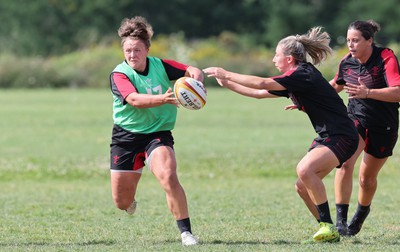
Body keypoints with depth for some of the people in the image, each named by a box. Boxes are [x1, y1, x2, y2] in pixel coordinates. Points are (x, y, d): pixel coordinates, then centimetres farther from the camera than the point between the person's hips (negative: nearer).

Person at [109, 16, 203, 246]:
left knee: (168, 177, -29)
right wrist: (163, 99, -46)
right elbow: (134, 100, -30)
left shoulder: (161, 66, -4)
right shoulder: (119, 75, -13)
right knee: (122, 203, 5)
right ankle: (131, 202, 46)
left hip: (158, 133, 0)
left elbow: (193, 71, -8)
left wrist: (195, 78, -33)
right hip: (126, 137, 0)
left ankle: (186, 231, -20)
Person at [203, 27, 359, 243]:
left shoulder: (302, 75, -17)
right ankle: (327, 227, 15)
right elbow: (260, 93, 22)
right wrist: (228, 84, 18)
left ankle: (329, 227, -22)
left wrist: (226, 74, -14)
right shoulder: (294, 79, 13)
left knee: (305, 170, -27)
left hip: (341, 137, -10)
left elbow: (261, 83, -22)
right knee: (303, 185, 6)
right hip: (325, 136, 10)